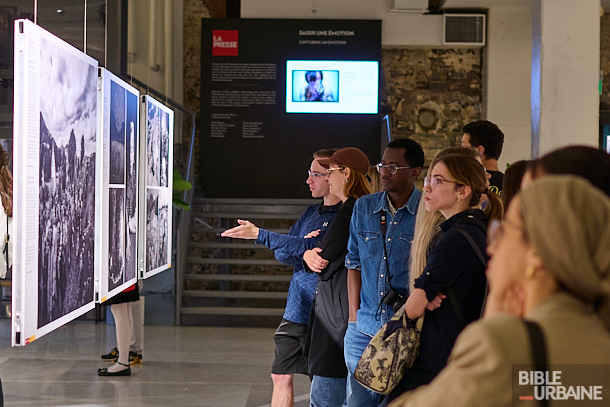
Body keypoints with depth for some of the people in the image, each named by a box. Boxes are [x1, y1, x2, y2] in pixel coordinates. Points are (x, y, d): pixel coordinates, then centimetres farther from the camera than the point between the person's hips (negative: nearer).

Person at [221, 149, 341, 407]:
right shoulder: (311, 213, 14)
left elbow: (314, 248, -23)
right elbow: (281, 254, 13)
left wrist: (259, 235, -22)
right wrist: (302, 250, -12)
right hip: (295, 310, 8)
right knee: (281, 375, 12)